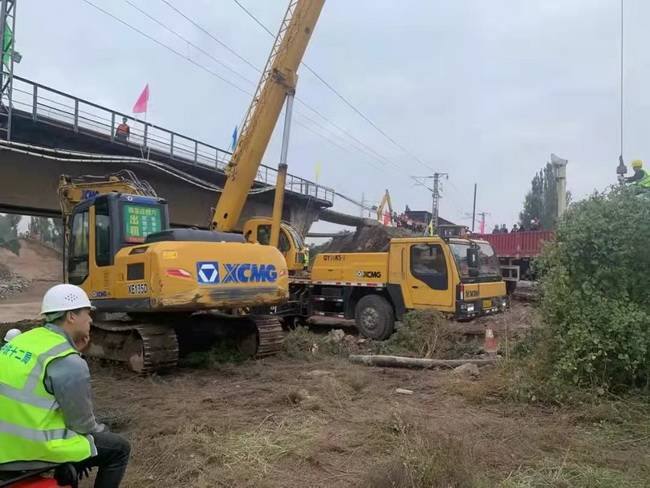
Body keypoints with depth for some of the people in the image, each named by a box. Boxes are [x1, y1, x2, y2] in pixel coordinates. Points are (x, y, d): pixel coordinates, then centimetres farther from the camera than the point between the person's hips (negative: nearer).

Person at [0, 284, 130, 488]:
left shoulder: (23, 339, 5)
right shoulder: (69, 363, -20)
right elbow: (82, 422, -11)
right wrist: (101, 430, 10)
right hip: (34, 449, -9)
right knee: (118, 448, 6)